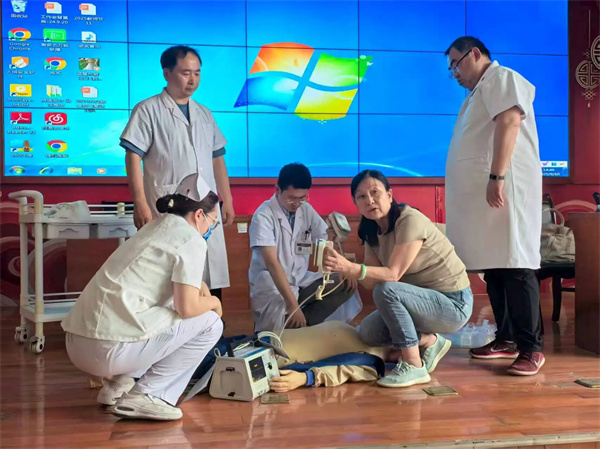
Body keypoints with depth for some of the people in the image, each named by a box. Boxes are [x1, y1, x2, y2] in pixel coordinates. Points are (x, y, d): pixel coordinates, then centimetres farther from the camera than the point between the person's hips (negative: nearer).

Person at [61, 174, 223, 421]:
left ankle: (118, 383, 14)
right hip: (111, 348, -9)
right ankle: (147, 396, -2)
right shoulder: (191, 240, -4)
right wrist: (213, 302, 9)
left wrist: (197, 286, 23)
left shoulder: (155, 229, 21)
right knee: (210, 323, 6)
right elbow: (187, 308, -11)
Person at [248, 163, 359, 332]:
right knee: (289, 330, -31)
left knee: (346, 286, -11)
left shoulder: (307, 210, 3)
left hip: (301, 281, 7)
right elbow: (272, 262, -25)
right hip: (271, 285, -7)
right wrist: (292, 305, -32)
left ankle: (303, 322, -14)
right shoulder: (263, 216, -17)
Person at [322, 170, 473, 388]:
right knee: (368, 332, -7)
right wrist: (343, 266, -24)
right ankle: (429, 342, 9)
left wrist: (350, 267, -43)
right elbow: (372, 281, -7)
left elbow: (393, 274, -29)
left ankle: (414, 366, -20)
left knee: (386, 290, -30)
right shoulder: (372, 231, 4)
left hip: (454, 304, -8)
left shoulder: (410, 220, -22)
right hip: (427, 300, 8)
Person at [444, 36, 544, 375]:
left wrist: (497, 176, -26)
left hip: (503, 189, -10)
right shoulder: (480, 90, 26)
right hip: (484, 195, 10)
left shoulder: (501, 77, -3)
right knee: (494, 268, 9)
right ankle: (507, 338, 16)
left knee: (516, 267, -11)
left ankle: (532, 348, -8)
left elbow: (509, 123, -18)